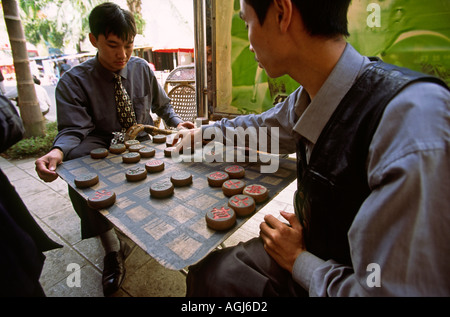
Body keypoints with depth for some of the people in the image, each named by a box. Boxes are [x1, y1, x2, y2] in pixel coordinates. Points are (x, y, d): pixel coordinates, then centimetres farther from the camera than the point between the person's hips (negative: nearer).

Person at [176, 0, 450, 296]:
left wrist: (299, 260, -14)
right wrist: (201, 133, 23)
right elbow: (262, 126, 11)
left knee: (210, 275, -4)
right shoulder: (308, 97, -8)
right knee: (204, 272, 4)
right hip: (310, 252, 5)